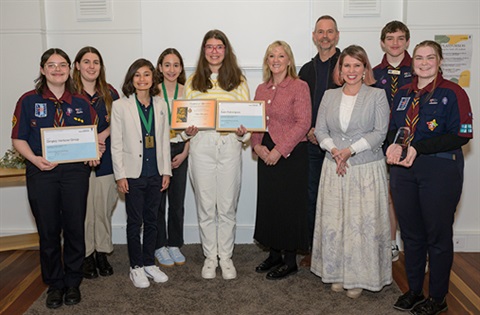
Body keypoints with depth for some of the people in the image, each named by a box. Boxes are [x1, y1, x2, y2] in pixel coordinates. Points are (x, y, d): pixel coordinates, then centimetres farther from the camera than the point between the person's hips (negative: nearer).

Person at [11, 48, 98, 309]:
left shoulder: (81, 103, 9)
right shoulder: (29, 101, 3)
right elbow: (18, 138, 1)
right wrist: (35, 159, -16)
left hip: (75, 172, 1)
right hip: (41, 173, -1)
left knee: (75, 228, 6)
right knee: (48, 231, 6)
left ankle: (72, 284, 23)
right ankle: (54, 285, 24)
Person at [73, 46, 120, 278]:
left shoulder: (109, 93, 10)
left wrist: (103, 134, -10)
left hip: (105, 160, 3)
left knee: (104, 209, 6)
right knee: (84, 211, 0)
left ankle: (102, 253, 20)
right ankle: (86, 256, 14)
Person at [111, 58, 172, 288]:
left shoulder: (160, 105, 7)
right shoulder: (120, 106, -3)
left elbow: (164, 140, 9)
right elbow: (116, 144, -4)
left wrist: (166, 170, 6)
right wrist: (120, 175, -8)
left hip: (155, 174, 3)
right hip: (133, 174, -3)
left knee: (152, 220, 12)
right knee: (135, 222, 6)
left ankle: (149, 263, 26)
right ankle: (136, 267, 19)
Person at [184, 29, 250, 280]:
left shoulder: (237, 80, 8)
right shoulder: (193, 81, 10)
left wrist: (244, 132, -12)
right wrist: (188, 130, -8)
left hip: (229, 144, 0)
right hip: (201, 145, 1)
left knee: (227, 206, 5)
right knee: (205, 206, 7)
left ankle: (226, 257, 21)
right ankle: (210, 257, 22)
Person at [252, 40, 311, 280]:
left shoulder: (299, 87, -7)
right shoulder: (261, 90, 12)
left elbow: (303, 123, -15)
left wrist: (279, 150, -18)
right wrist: (258, 146, -5)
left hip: (291, 153, -6)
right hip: (266, 154, 6)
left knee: (289, 205, 1)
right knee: (268, 204, 11)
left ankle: (290, 260, 15)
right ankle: (274, 254, 27)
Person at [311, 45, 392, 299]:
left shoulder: (377, 95, 0)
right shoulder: (329, 96, 10)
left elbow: (380, 132, -7)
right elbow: (320, 129, 7)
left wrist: (350, 150, -16)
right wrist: (333, 149, -11)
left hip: (367, 169, -3)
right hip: (334, 168, 3)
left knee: (363, 222, 0)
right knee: (333, 221, 6)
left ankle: (359, 277, 15)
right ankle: (337, 273, 20)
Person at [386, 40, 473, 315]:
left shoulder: (452, 93, -6)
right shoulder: (403, 94, 12)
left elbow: (461, 135, -13)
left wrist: (417, 148, -19)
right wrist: (394, 145, -7)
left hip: (440, 171, -5)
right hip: (403, 171, 5)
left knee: (438, 236, 6)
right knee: (411, 234, 12)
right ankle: (414, 291, 28)